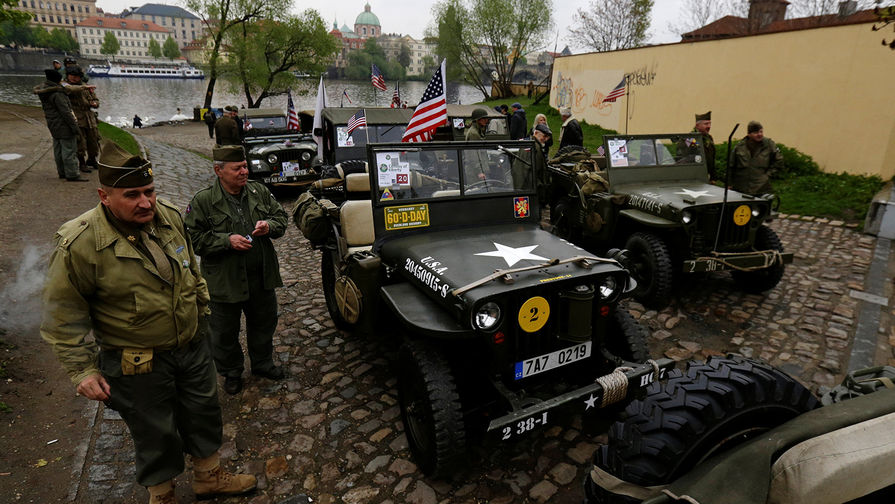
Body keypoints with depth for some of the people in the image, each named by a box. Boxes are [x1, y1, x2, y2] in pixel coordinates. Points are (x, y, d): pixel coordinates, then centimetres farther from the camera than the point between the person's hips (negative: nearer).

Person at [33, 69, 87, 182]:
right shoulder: (57, 94, -20)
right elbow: (65, 112, -22)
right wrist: (74, 126, -19)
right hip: (63, 126, -10)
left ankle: (62, 172, 25)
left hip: (53, 126, 10)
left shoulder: (44, 91, 10)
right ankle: (72, 175, -6)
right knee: (69, 150, -6)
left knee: (58, 150, 16)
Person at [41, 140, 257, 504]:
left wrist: (200, 309, 18)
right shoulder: (79, 244, -21)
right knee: (155, 433, 14)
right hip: (137, 364, -5)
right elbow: (64, 314, -13)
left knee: (204, 414, 21)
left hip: (192, 346, 6)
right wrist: (83, 370, -11)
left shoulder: (169, 216, -5)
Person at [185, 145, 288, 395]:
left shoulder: (260, 191, 1)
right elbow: (194, 239, -11)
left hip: (262, 277, 4)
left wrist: (269, 226, -12)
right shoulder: (202, 201, -11)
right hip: (225, 280, -3)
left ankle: (262, 363, 44)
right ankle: (231, 372, 37)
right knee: (225, 331, 14)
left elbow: (281, 216, 9)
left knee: (264, 323, 20)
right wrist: (227, 241, -23)